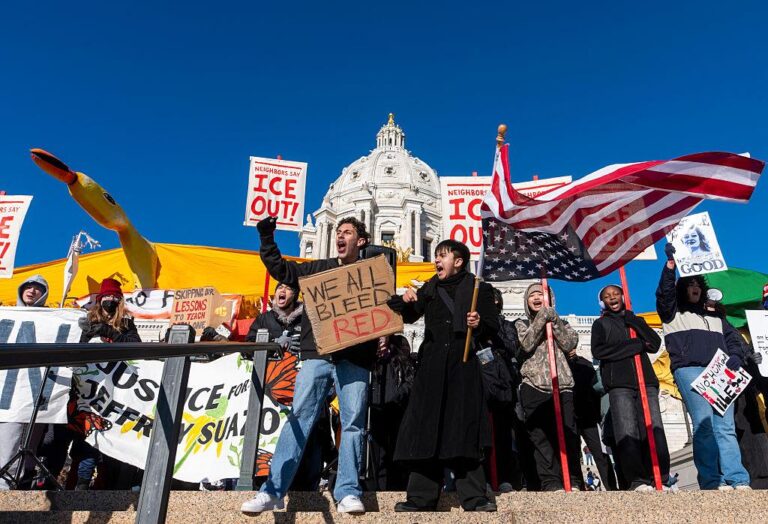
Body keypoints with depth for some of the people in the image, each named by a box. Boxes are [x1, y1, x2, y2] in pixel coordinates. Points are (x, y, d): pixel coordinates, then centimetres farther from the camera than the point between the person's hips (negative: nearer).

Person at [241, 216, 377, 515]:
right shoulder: (319, 268, 18)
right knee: (298, 420, -2)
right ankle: (273, 492, 1)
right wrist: (267, 239, 10)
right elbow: (281, 269, 19)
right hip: (316, 356, 1)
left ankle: (347, 493, 4)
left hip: (354, 360, -1)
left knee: (353, 423, -2)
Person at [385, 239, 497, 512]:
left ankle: (473, 497, 6)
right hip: (432, 365, 3)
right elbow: (408, 317, 18)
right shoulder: (429, 288, 16)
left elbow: (493, 324, 4)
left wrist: (480, 324, -17)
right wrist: (406, 301, -1)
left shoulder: (478, 288, 5)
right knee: (426, 427, 3)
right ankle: (421, 497, 10)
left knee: (464, 428, -2)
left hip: (463, 364, -3)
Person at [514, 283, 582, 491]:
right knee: (541, 436, -4)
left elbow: (570, 343, 1)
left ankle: (572, 480, 2)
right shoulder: (521, 323, 14)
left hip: (563, 386, 1)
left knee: (568, 434, -6)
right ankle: (550, 481, -1)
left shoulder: (560, 322, 20)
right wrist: (542, 317, -8)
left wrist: (554, 319, -5)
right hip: (534, 387, -1)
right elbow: (527, 343, -6)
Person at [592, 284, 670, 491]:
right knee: (627, 433, -12)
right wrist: (636, 345, -3)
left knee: (654, 430, -8)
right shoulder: (600, 324, 15)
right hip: (619, 384, -3)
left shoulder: (636, 321, 24)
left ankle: (660, 479, -5)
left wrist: (633, 321, 0)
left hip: (646, 381, 3)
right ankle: (638, 480, -12)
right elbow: (598, 350, -3)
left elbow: (655, 344, 9)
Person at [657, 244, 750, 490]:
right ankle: (711, 481, -14)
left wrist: (735, 359, 4)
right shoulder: (673, 312, 15)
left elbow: (733, 338, 25)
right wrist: (671, 264, -14)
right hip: (689, 370, -4)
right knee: (703, 423, -14)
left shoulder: (713, 317, 31)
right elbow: (664, 293, -4)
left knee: (725, 426, -4)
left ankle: (737, 480, -8)